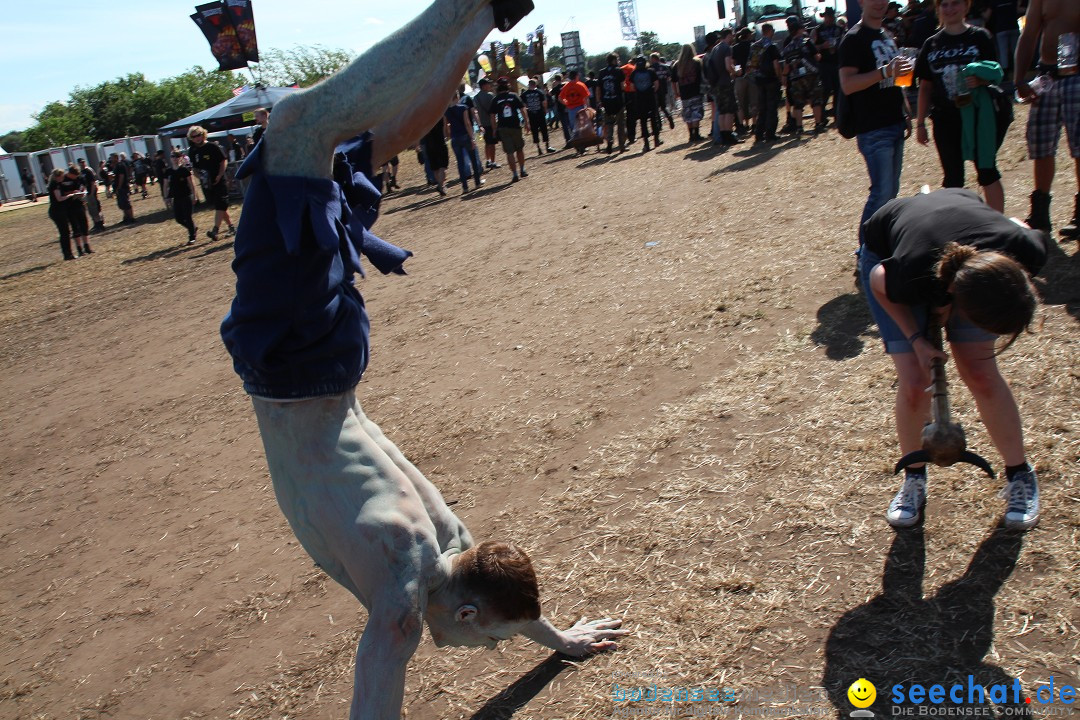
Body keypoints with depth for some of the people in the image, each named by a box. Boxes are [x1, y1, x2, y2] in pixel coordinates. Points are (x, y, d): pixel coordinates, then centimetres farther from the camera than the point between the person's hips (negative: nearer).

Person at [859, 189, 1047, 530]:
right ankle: (913, 479, 13)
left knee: (980, 372, -8)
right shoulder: (910, 278, -44)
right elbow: (878, 282, -18)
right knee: (914, 382, -10)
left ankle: (1020, 474, 12)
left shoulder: (1027, 250, -36)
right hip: (886, 253, -2)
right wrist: (916, 339, -23)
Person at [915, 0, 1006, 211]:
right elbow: (925, 87, 11)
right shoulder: (932, 44, 8)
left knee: (987, 171, 0)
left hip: (977, 116, -2)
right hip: (945, 120, 3)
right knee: (953, 177, 7)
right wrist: (920, 123, 9)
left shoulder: (979, 37, 0)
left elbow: (995, 74, -3)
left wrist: (980, 80, -26)